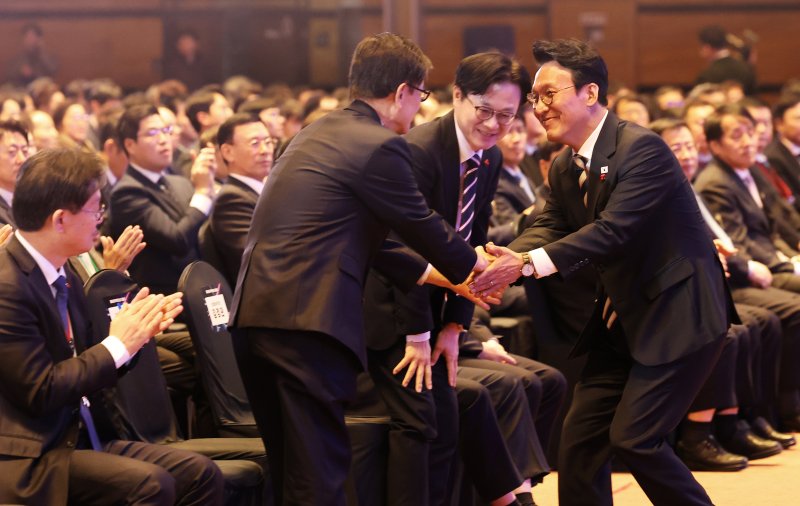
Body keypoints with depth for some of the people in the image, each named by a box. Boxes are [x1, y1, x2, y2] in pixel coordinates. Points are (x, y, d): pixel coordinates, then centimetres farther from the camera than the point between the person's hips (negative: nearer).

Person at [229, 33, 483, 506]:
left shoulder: (319, 133, 21)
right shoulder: (380, 147, -8)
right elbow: (422, 225, 2)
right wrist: (472, 264, 21)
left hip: (255, 315, 9)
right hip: (308, 321, -9)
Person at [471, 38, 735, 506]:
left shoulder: (641, 148, -21)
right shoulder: (565, 169, 7)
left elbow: (613, 230, -29)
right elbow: (551, 226, 0)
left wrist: (528, 264, -37)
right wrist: (504, 259, -23)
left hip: (680, 313, -9)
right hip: (624, 320, 9)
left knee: (634, 438, -12)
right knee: (581, 435, 5)